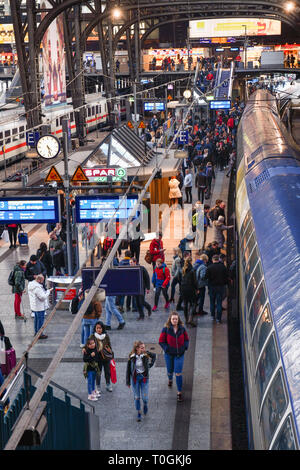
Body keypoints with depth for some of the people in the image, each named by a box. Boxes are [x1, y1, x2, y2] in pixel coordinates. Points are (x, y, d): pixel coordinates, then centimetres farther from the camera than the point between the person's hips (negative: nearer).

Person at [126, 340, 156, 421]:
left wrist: (150, 365, 1)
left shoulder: (146, 355, -12)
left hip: (144, 378, 0)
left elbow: (154, 356, 10)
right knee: (137, 397, 8)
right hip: (135, 378, 0)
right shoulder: (132, 357, -14)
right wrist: (128, 382, -2)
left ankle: (145, 405, 36)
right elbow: (128, 369, -4)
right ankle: (139, 413, 25)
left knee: (144, 397, 2)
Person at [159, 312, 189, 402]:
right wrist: (166, 349, -16)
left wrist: (185, 347, -5)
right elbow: (161, 341, -6)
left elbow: (186, 339, 9)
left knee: (178, 373, -5)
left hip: (179, 354, 0)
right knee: (170, 371, 19)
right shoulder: (166, 329, -13)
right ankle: (170, 380, 56)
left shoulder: (182, 329, -7)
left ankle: (179, 392, 5)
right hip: (169, 354, 0)